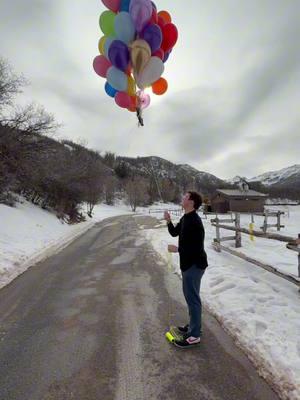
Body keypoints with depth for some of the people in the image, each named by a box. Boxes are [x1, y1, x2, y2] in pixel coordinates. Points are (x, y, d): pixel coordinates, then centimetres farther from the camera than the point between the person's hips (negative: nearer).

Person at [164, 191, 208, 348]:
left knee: (192, 298, 2)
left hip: (194, 265, -10)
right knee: (190, 296, 21)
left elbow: (197, 247, -27)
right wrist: (168, 221, -2)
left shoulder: (194, 221, -24)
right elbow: (174, 232, 15)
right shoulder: (185, 218, 7)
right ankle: (194, 325, 39)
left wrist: (177, 249, -19)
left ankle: (194, 336, 17)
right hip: (188, 263, 10)